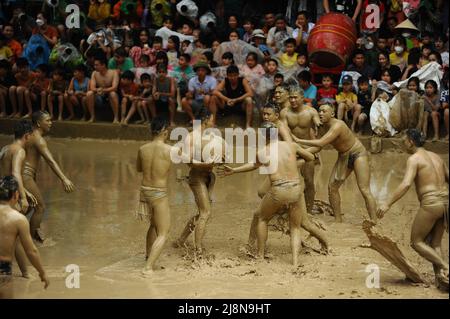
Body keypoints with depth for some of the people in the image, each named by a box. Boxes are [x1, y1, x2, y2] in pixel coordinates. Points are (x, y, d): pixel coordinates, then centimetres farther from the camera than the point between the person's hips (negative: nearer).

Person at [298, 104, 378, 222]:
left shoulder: (337, 126, -32)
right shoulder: (322, 127, -4)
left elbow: (321, 143, -40)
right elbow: (319, 146, 0)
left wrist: (298, 141, -36)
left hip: (358, 154, -8)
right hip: (343, 156, 8)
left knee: (364, 190, -14)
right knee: (332, 186, 1)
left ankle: (374, 222, -13)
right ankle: (338, 220, 10)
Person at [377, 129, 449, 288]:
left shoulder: (414, 159, -6)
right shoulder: (435, 156, 18)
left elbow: (406, 184, -20)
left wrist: (387, 203, -23)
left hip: (431, 203, -8)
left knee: (416, 242, 6)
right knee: (434, 244, 16)